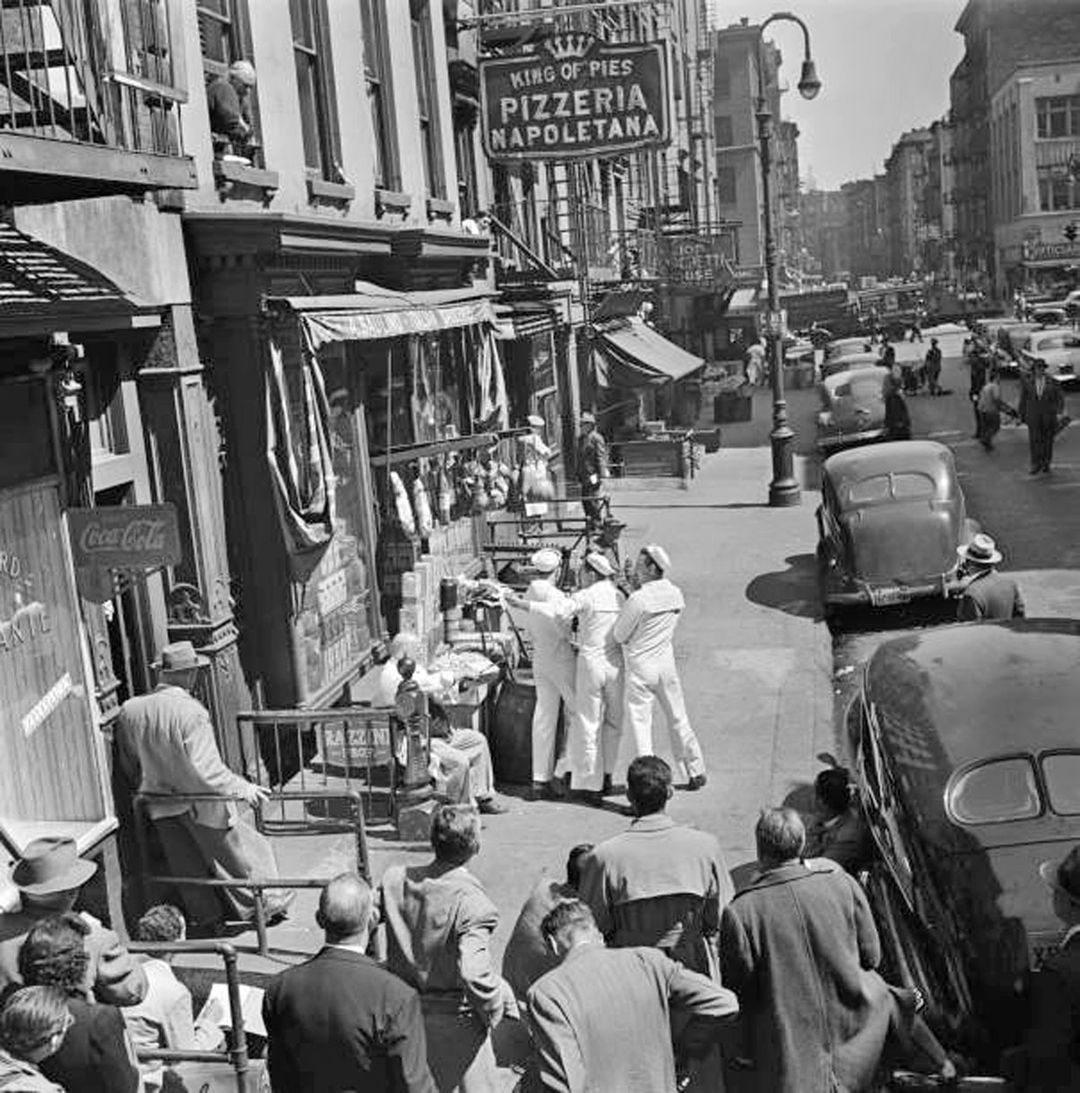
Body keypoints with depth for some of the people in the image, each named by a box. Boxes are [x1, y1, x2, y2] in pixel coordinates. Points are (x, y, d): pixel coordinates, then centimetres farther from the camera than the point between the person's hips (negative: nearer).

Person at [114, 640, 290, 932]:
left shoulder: (129, 710, -8)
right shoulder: (190, 711, -27)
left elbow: (128, 765, 6)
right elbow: (206, 770, -28)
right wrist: (242, 788, -17)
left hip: (160, 804, 5)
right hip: (198, 801, -5)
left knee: (187, 864, 20)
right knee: (237, 852, 14)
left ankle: (205, 918, 33)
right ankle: (265, 905, 28)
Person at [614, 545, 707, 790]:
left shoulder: (638, 599, -20)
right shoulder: (676, 595, 0)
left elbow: (619, 635, -10)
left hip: (640, 667, -6)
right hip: (666, 662, 6)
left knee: (639, 723, 3)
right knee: (678, 719, 18)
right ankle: (696, 772, 28)